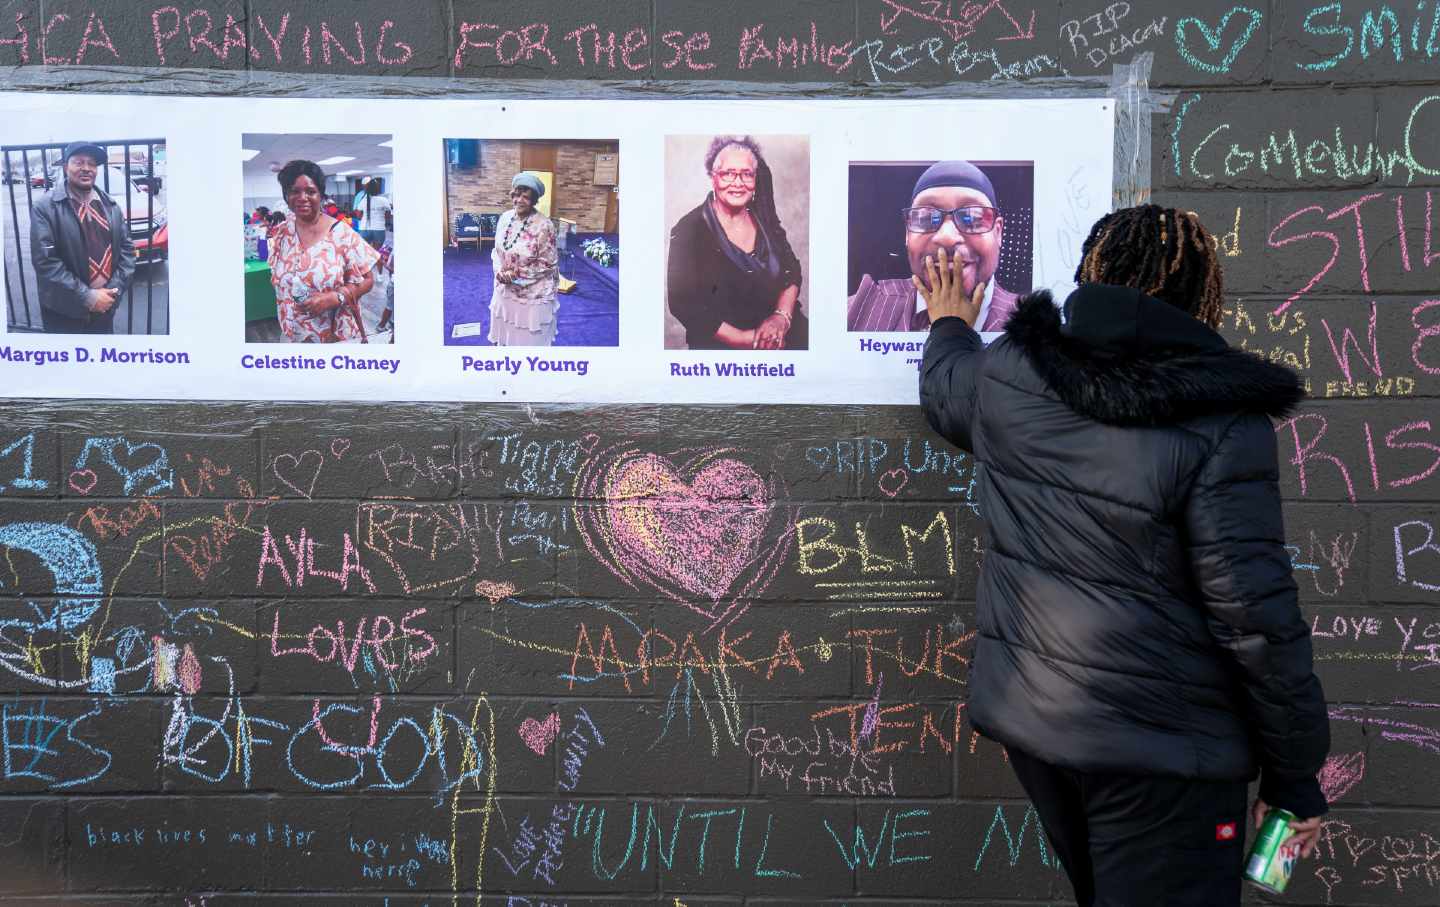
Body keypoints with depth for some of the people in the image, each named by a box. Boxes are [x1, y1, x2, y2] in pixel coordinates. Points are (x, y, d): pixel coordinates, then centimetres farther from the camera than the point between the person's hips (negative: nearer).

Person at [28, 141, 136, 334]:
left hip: (105, 306, 4)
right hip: (63, 313, -4)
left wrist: (114, 290, -9)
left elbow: (127, 248, 6)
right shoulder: (45, 207, -10)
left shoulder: (111, 206, 6)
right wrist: (87, 296, -20)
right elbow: (45, 260, -17)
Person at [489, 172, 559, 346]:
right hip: (505, 292, 6)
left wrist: (517, 274, -20)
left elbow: (548, 265, -16)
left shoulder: (544, 226, -20)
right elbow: (497, 251, 9)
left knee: (529, 340, 8)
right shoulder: (505, 218, -1)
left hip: (532, 297, -6)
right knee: (504, 336, 19)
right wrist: (500, 271, -11)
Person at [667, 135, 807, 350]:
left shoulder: (763, 218, 10)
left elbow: (791, 271, 12)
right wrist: (745, 340, -15)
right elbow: (683, 303, -11)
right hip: (722, 346, -5)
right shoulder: (689, 230, -7)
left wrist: (782, 316, -9)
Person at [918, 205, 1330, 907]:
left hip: (1023, 712, 6)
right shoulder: (1217, 423, -17)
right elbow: (1256, 614, -17)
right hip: (1154, 741, -6)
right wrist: (1296, 774, -5)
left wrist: (950, 325, 45)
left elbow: (944, 388, 23)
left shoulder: (1004, 375, -2)